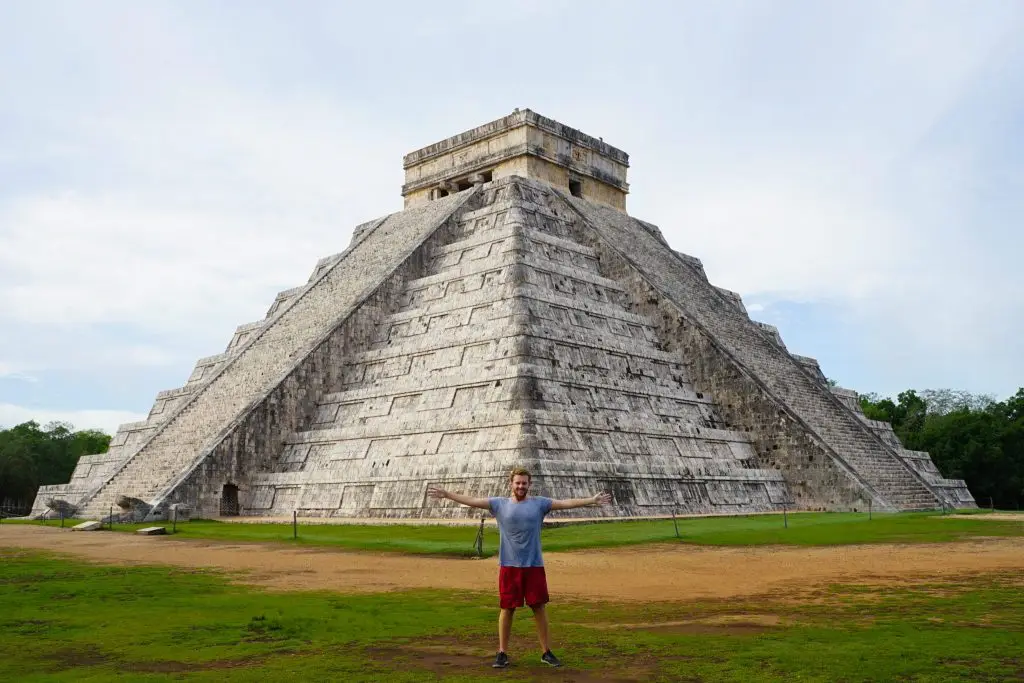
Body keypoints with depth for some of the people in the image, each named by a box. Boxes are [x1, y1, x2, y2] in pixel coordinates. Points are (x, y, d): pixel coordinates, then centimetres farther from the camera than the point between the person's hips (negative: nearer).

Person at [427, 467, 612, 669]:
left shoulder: (539, 503, 4)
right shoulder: (500, 504, 3)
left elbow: (567, 503, 0)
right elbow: (471, 501, 1)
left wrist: (593, 500, -6)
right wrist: (446, 494, -4)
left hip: (534, 565, 0)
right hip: (509, 565, 0)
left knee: (539, 607, 5)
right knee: (507, 608, 5)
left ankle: (547, 652, 16)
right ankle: (502, 653, 16)